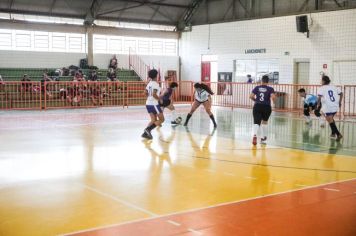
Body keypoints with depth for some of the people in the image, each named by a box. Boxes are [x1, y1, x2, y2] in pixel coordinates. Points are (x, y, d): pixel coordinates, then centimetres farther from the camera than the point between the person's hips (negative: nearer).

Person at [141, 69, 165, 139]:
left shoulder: (149, 83, 10)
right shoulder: (156, 84, -15)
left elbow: (145, 93, 11)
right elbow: (154, 94, -25)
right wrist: (159, 99, -11)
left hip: (148, 103, 8)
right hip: (154, 104, -8)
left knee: (154, 120, 14)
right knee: (161, 119, 2)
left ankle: (146, 133, 2)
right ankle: (148, 129, -14)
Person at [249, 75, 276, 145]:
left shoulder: (257, 88, 8)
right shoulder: (270, 89, 2)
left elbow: (251, 96, 0)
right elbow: (273, 97, -14)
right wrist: (274, 101, 7)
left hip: (257, 106, 0)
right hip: (266, 107, 0)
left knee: (256, 123, -5)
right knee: (264, 122, 22)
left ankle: (255, 135, -35)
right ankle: (263, 138, 28)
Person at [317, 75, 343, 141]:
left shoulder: (322, 88, -3)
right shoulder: (334, 87, 13)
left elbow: (319, 97, -16)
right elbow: (341, 94, 13)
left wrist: (318, 104, -3)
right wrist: (339, 102, 21)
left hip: (327, 107, -6)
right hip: (335, 107, 6)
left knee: (330, 121, -3)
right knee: (331, 119, 26)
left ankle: (338, 134, -15)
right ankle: (333, 133, 27)